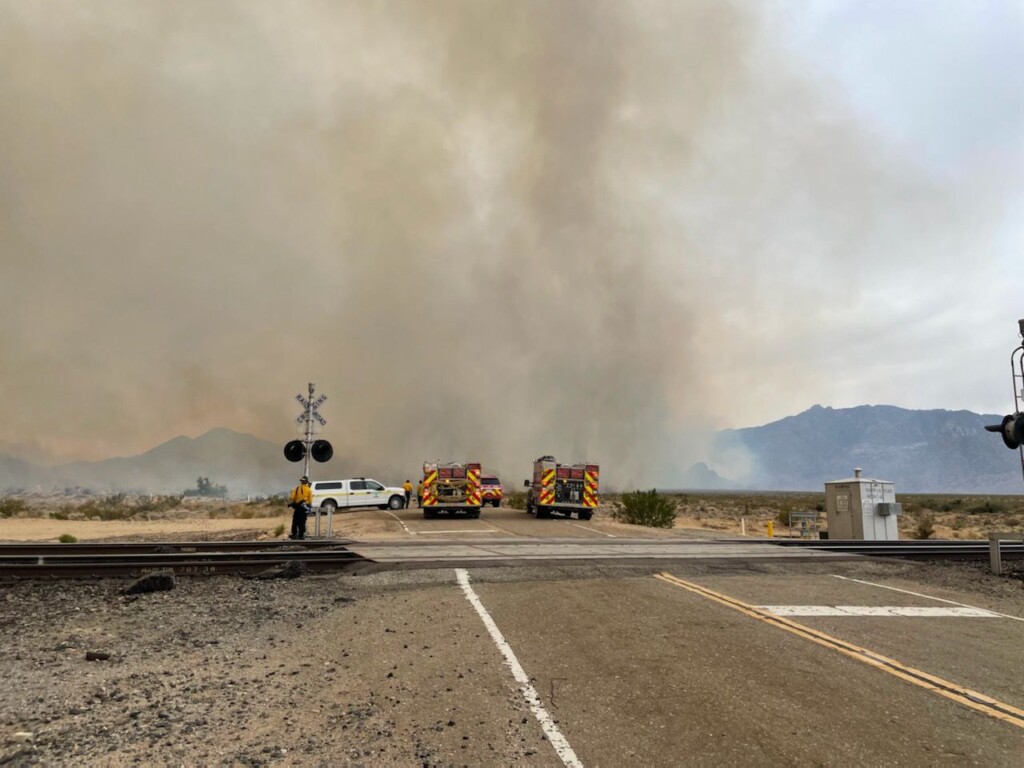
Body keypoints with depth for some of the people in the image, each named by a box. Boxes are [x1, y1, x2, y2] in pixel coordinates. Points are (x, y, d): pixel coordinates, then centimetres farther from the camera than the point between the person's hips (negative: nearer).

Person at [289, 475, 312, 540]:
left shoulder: (296, 488, 1)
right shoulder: (309, 490, 0)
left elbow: (291, 498, -5)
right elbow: (310, 500, -3)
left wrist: (292, 503, 10)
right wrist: (309, 506, 8)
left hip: (297, 506, 1)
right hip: (304, 507, 0)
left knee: (295, 521, 10)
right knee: (302, 522, 3)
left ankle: (294, 534, 9)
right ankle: (301, 535, 2)